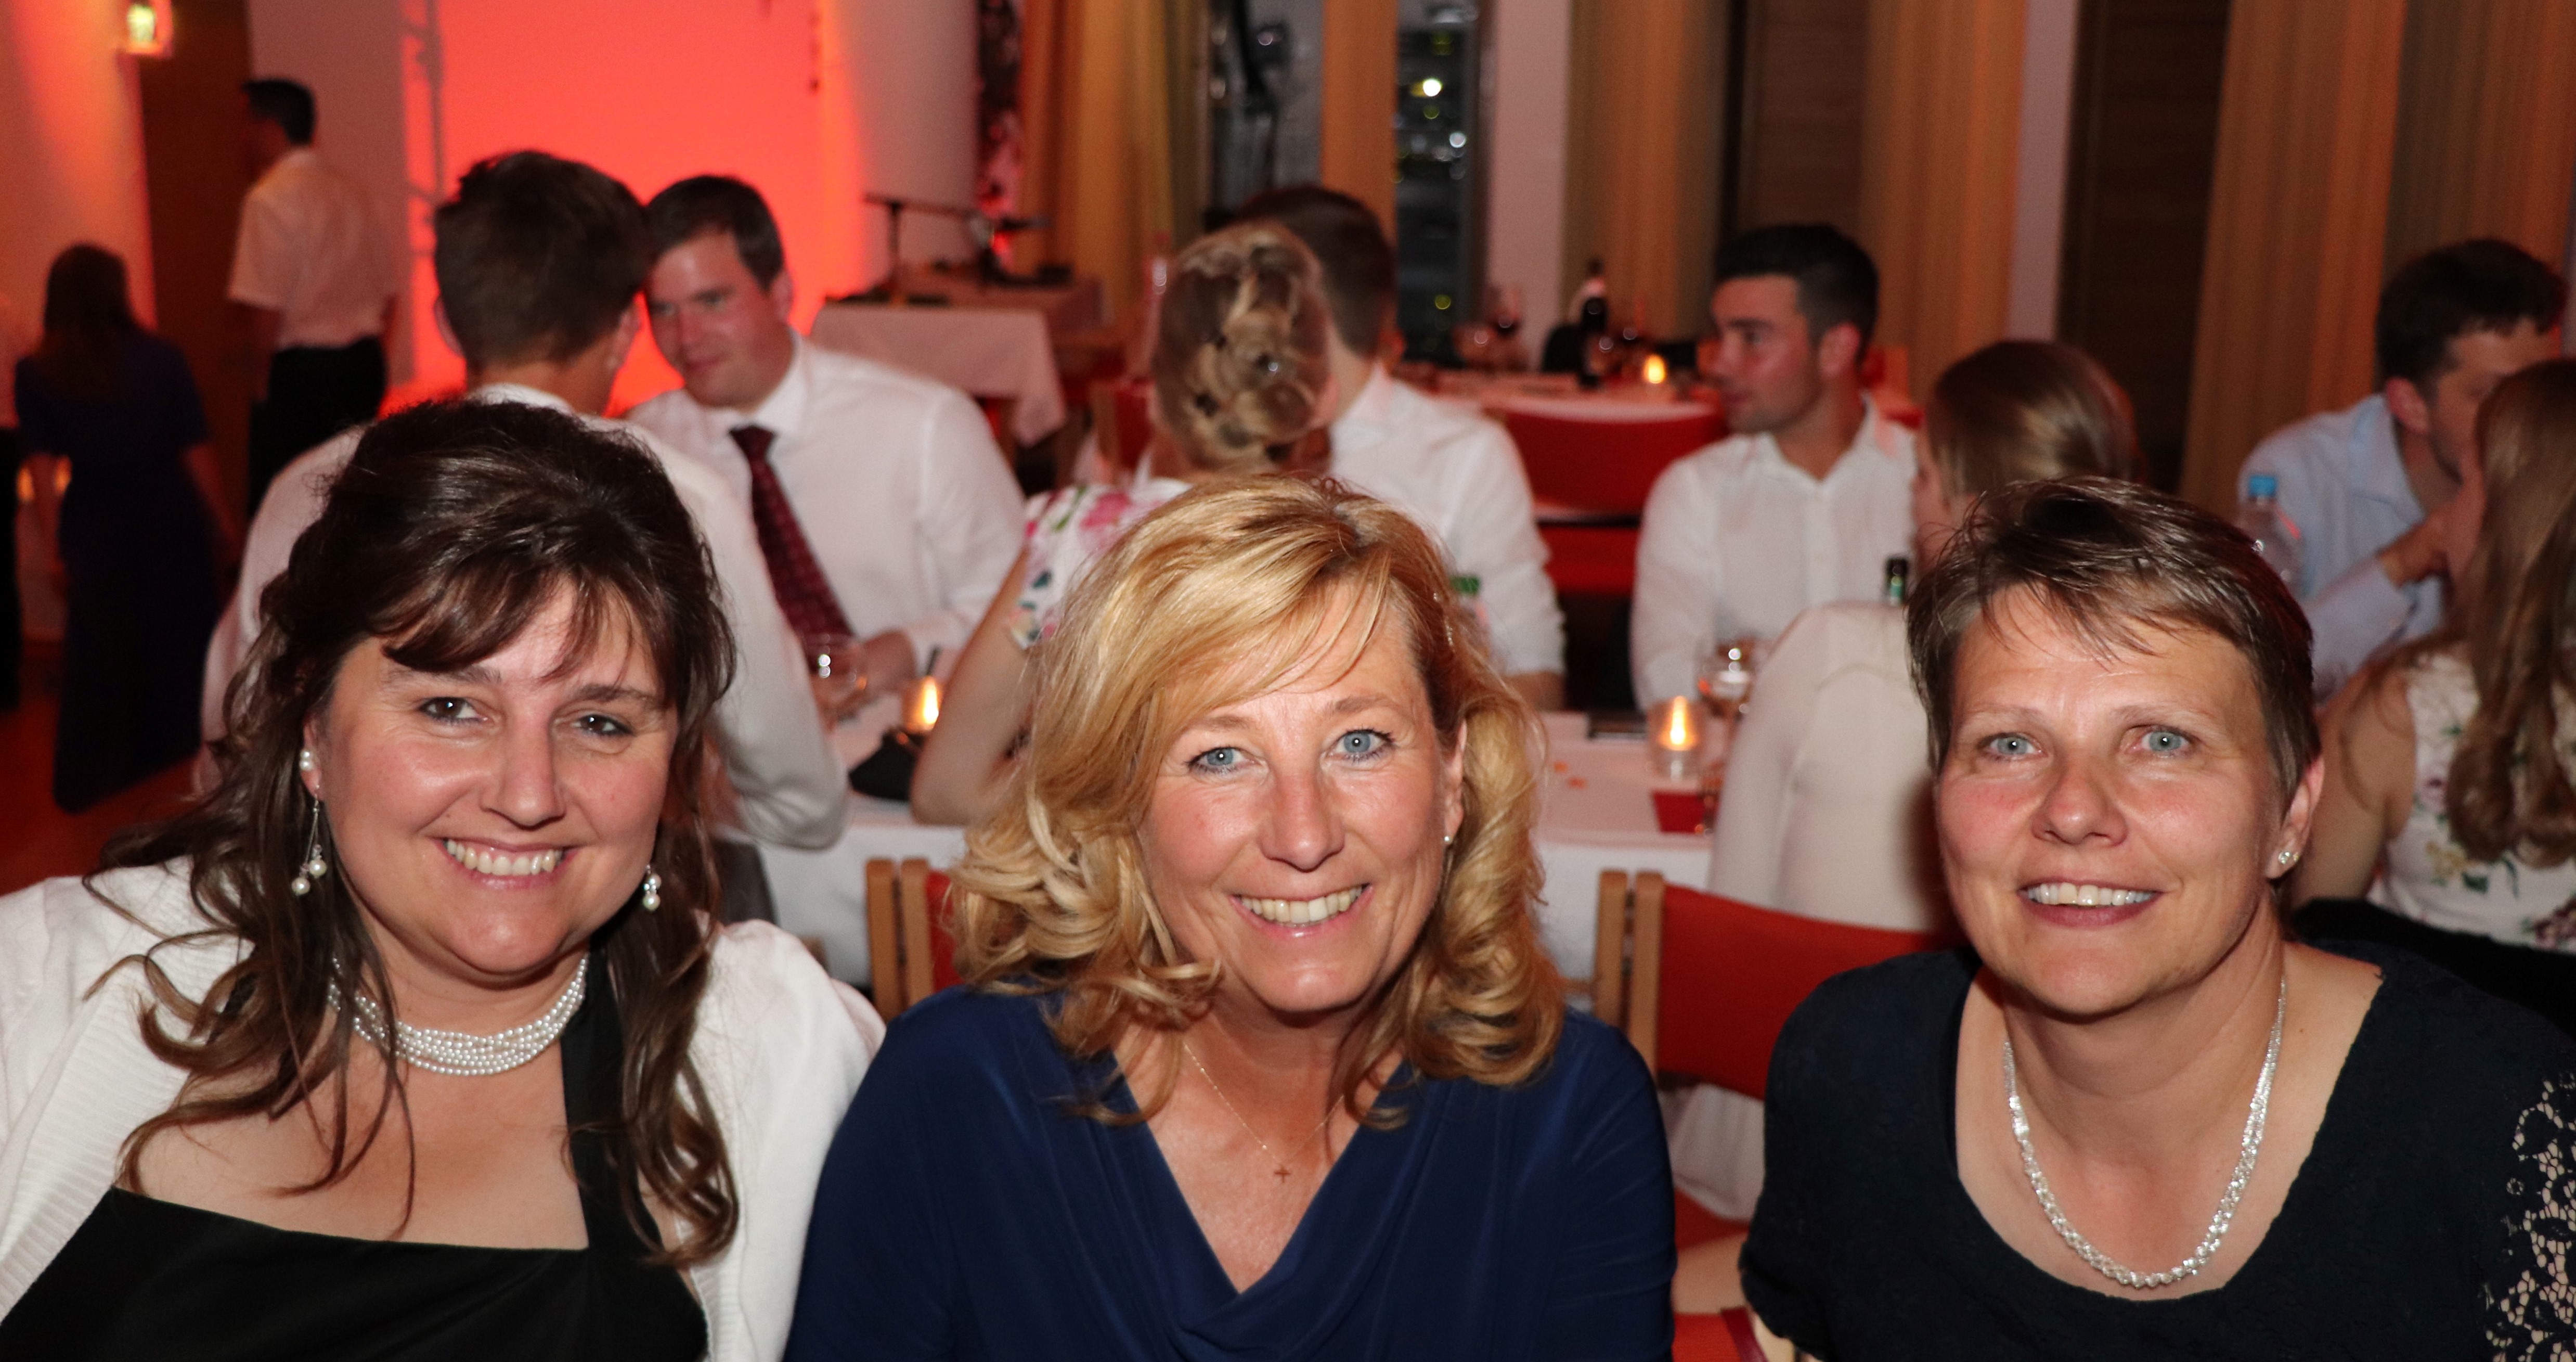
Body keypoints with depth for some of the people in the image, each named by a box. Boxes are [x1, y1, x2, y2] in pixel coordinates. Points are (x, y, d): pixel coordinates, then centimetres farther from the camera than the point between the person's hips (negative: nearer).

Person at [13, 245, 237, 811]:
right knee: (179, 652, 14)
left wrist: (53, 548, -4)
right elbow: (195, 451, -7)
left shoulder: (36, 375, -7)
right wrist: (219, 520, 4)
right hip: (170, 518, -1)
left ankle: (96, 794, 21)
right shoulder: (162, 359, -8)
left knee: (100, 663, 12)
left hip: (94, 529, 1)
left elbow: (43, 467, -9)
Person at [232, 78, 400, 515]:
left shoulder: (270, 199, -12)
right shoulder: (351, 193, 11)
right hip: (364, 365, 7)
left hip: (299, 369, -7)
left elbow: (265, 308, -18)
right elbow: (388, 292, 14)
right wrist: (365, 362, 18)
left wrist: (260, 377, -6)